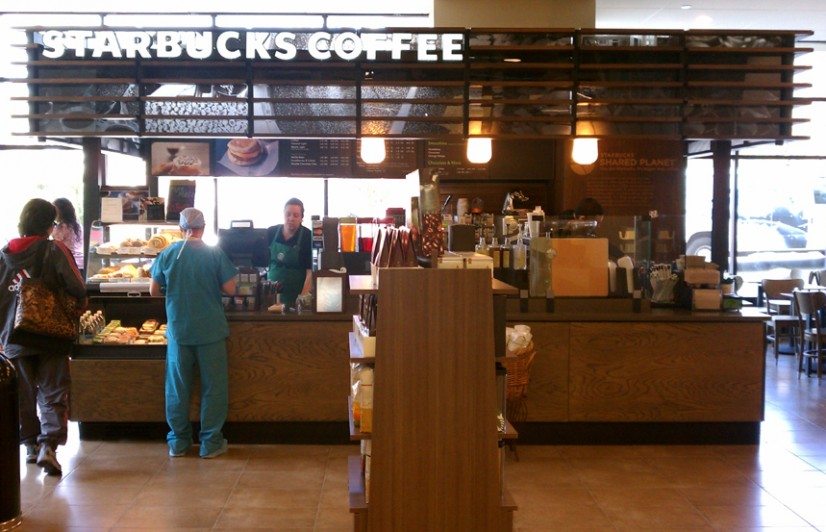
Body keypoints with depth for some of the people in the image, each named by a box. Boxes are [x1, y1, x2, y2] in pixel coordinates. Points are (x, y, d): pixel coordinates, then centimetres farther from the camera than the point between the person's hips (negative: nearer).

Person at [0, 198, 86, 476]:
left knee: (23, 395, 16)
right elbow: (77, 289, -15)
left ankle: (30, 445, 23)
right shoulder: (55, 251, -10)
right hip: (51, 339, -4)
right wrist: (79, 305, 7)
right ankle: (48, 445, -13)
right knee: (53, 394, 1)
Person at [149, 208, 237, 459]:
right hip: (211, 331, -2)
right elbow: (229, 289, -6)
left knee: (178, 387, 12)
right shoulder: (214, 254, -9)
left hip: (178, 331, 2)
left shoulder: (167, 254, -3)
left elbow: (154, 290, 3)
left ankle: (178, 441, 20)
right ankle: (210, 442, 13)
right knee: (213, 387, 8)